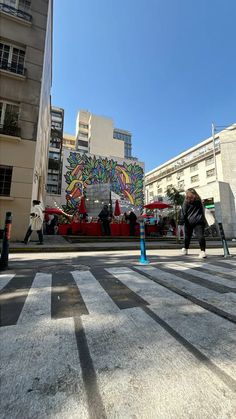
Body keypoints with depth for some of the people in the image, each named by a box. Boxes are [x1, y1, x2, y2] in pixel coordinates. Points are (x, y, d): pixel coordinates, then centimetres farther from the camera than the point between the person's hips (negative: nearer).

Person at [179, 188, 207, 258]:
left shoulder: (186, 201, 0)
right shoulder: (199, 200, 13)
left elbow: (183, 212, -4)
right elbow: (202, 211, 17)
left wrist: (181, 221, -2)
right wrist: (203, 220, 22)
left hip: (190, 221, -2)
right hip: (199, 221, 2)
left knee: (187, 236, 11)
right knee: (200, 235, -8)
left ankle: (185, 249, 26)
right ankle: (203, 251, -21)